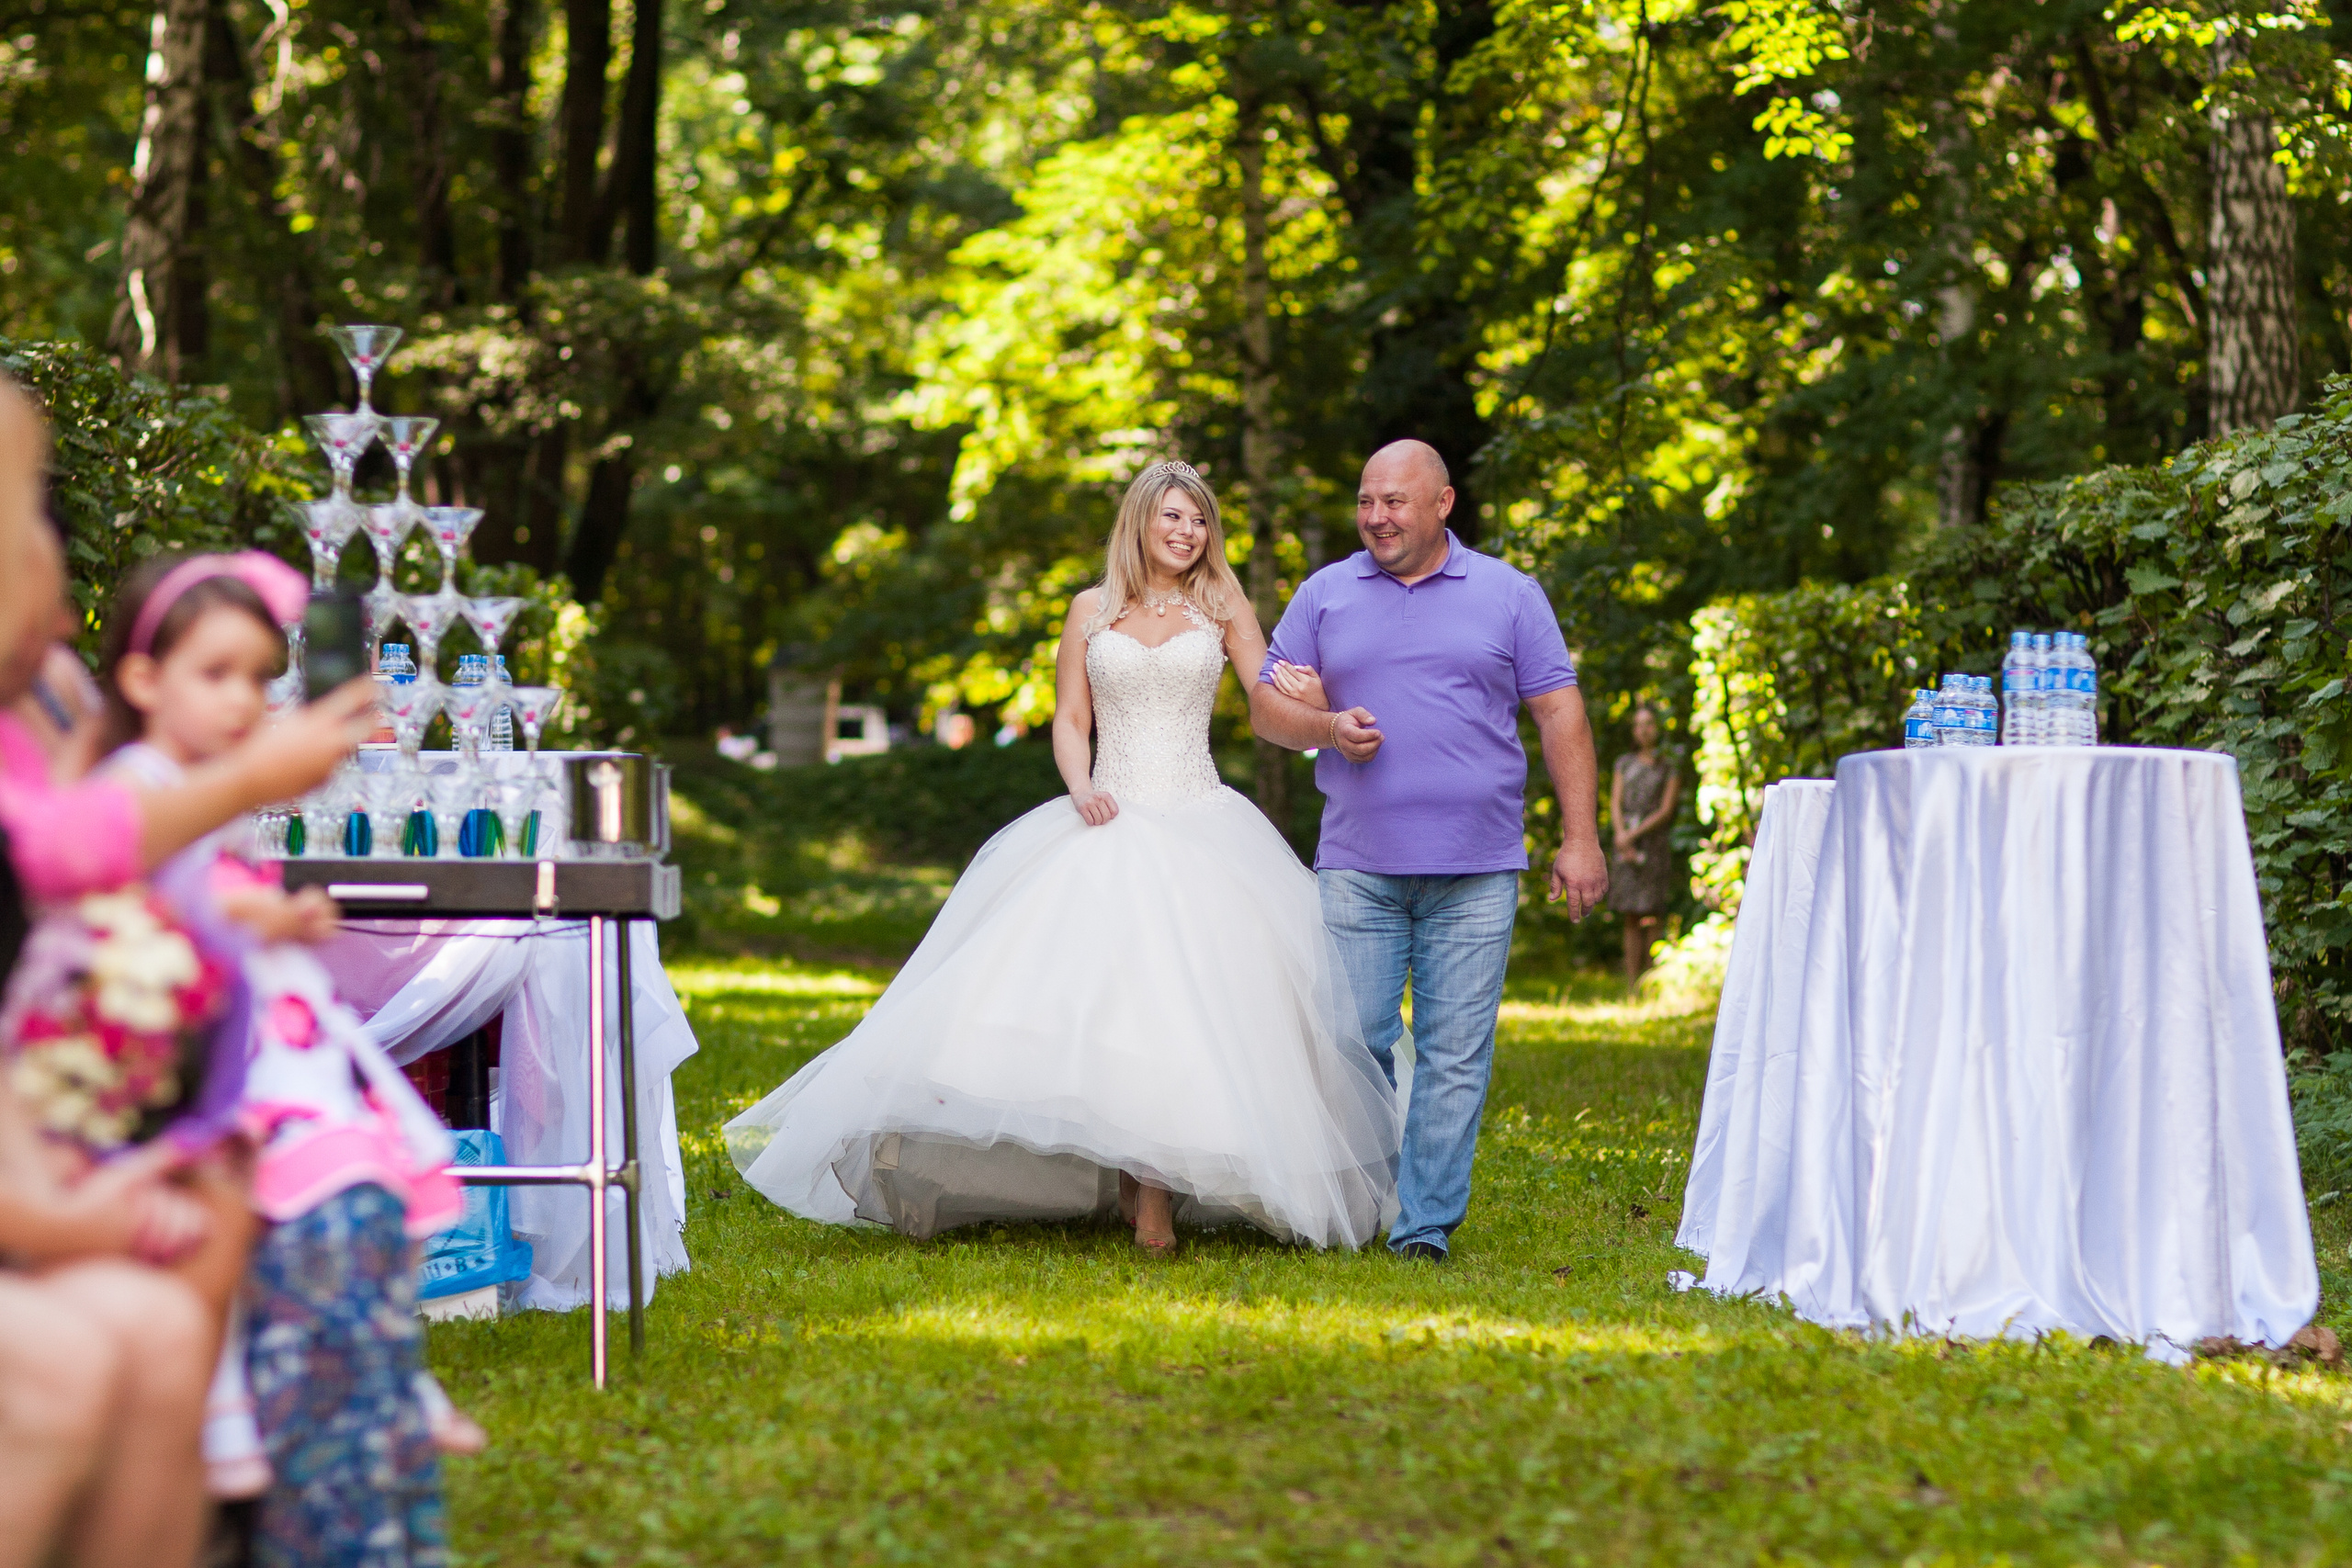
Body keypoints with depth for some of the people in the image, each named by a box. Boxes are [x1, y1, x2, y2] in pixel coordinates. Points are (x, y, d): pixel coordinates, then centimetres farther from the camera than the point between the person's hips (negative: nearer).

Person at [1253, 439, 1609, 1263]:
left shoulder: (1508, 595, 8)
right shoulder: (1326, 595, 11)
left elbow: (1559, 714, 7)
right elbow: (1267, 705, 12)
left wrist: (1580, 838, 0)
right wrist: (1327, 727, -10)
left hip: (1476, 873, -1)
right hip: (1358, 869, 1)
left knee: (1456, 1059, -2)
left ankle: (1425, 1227, 2)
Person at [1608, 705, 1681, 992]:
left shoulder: (1668, 767, 6)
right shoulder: (1624, 764, 16)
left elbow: (1666, 811, -2)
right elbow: (1615, 805, 8)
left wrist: (1634, 834, -12)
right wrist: (1621, 835, -10)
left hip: (1654, 842, -3)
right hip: (1626, 843, 3)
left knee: (1651, 919, -8)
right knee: (1631, 920, -1)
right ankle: (1631, 987, -1)